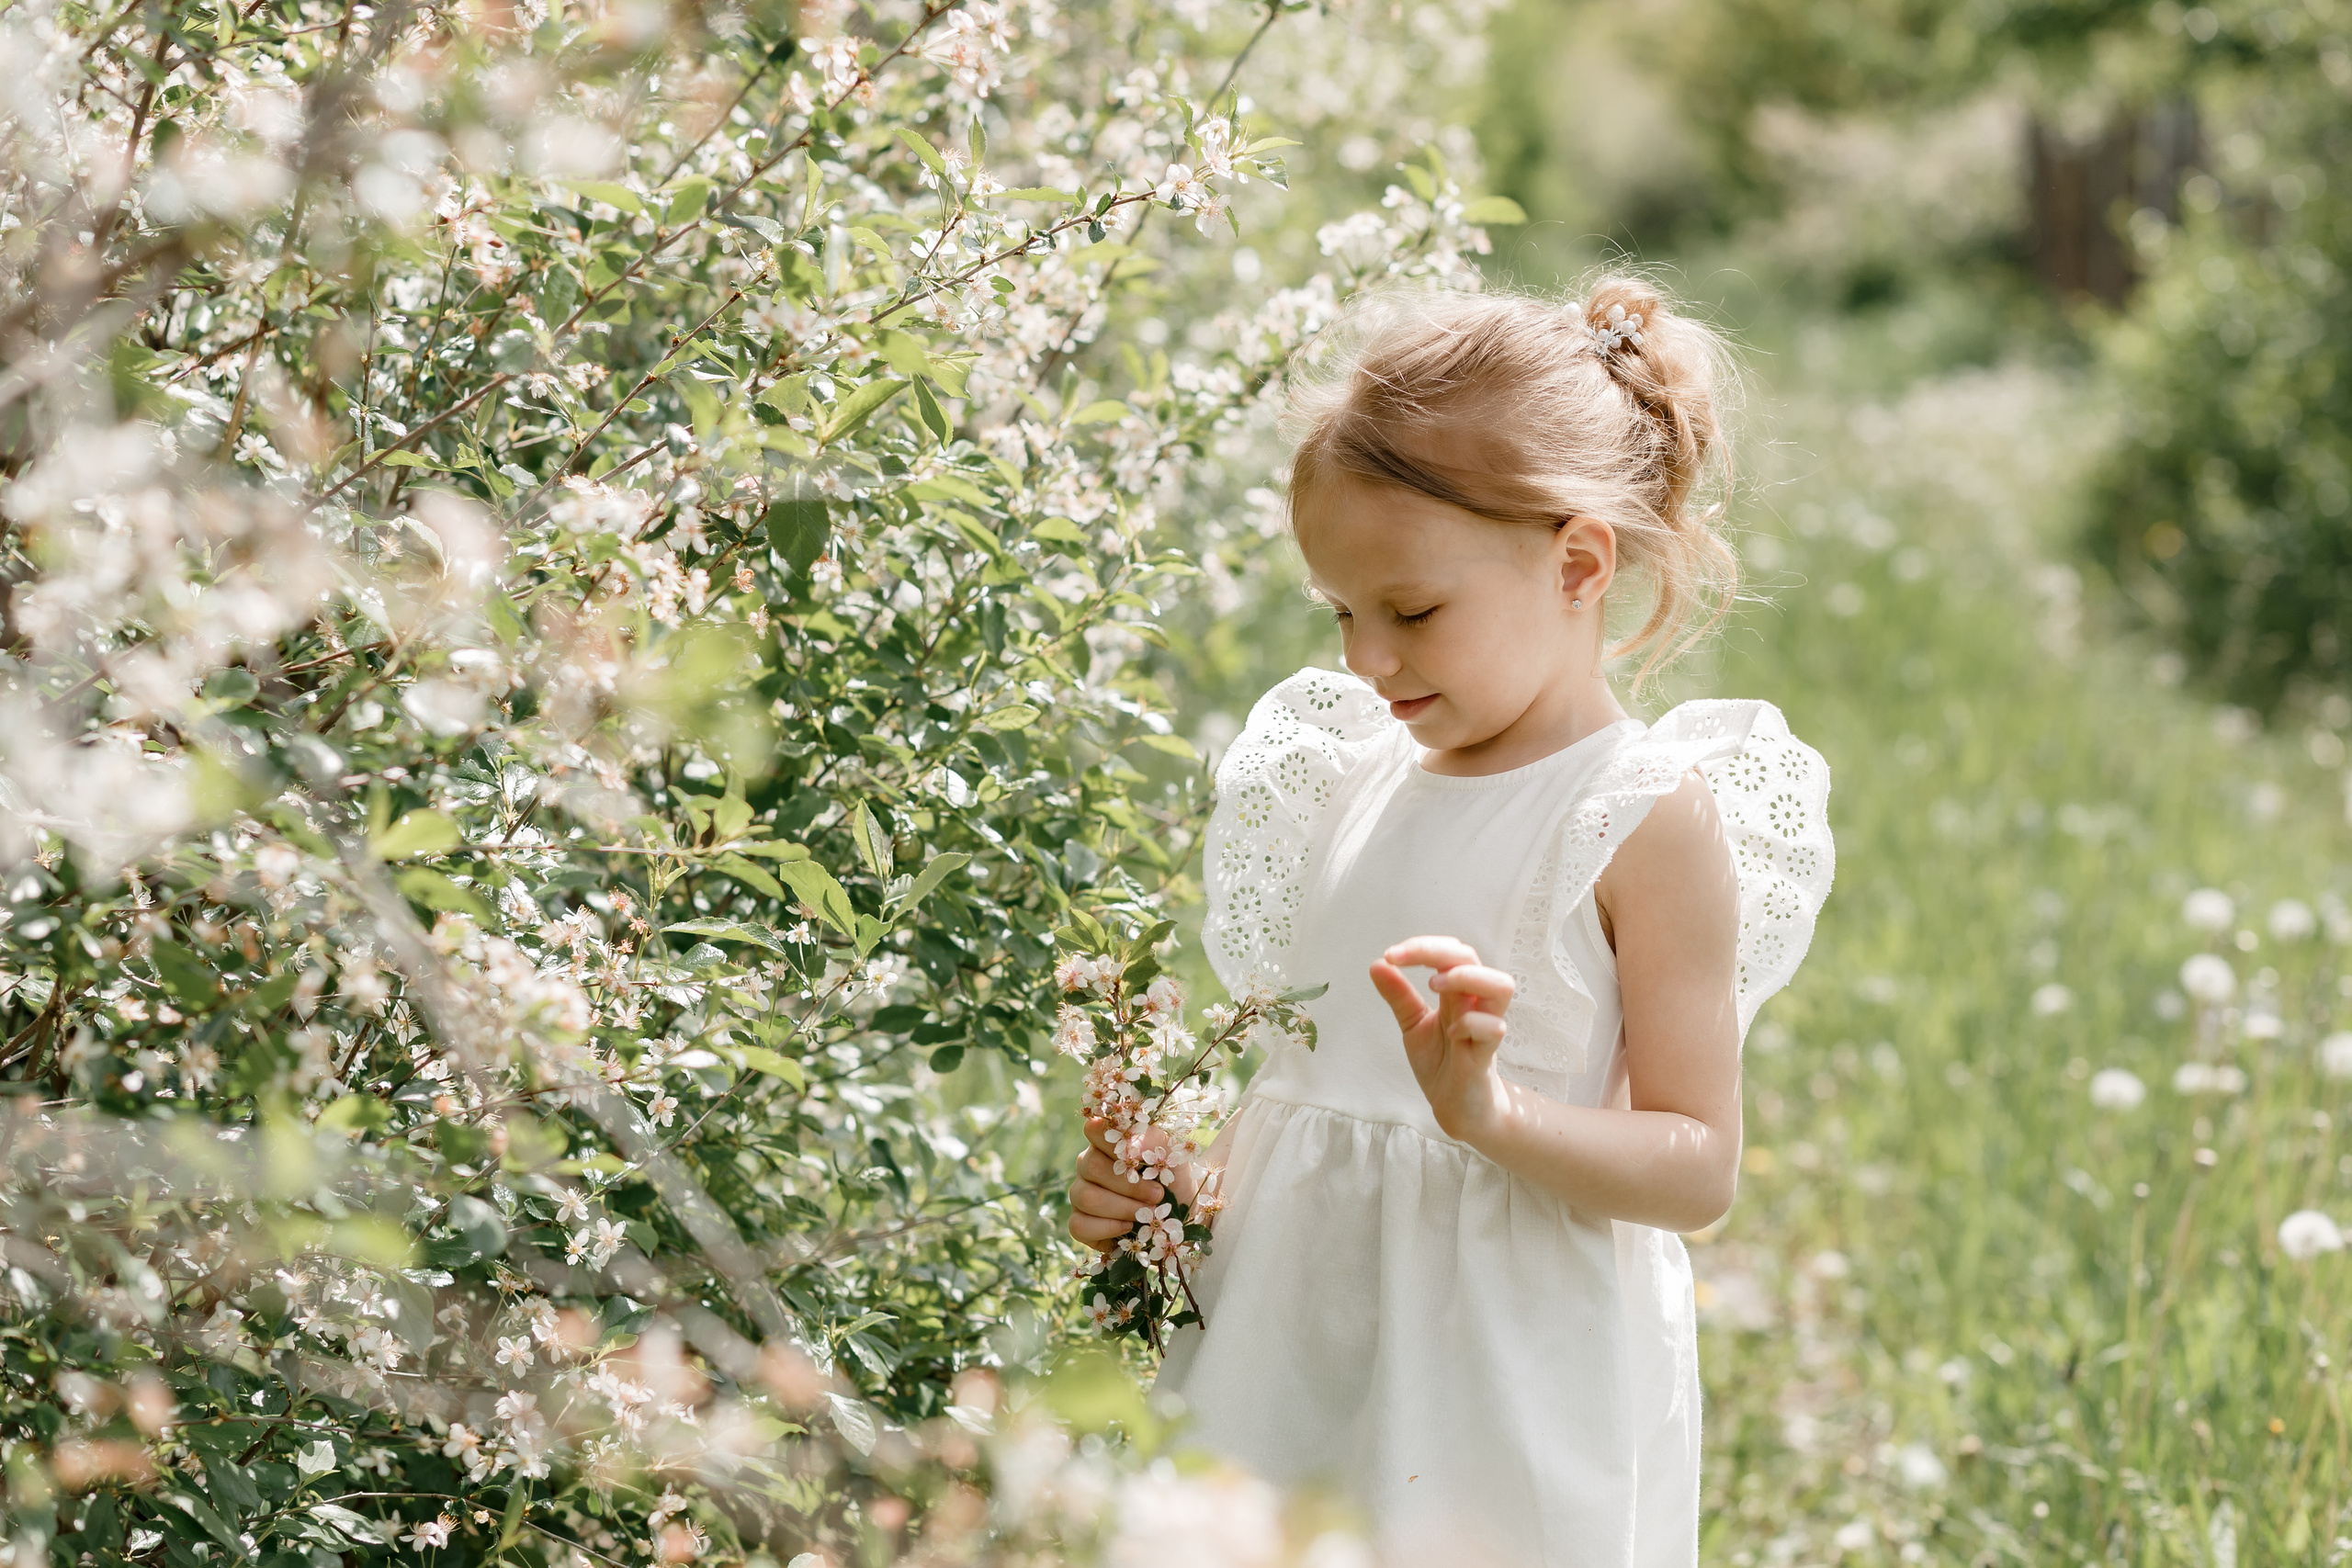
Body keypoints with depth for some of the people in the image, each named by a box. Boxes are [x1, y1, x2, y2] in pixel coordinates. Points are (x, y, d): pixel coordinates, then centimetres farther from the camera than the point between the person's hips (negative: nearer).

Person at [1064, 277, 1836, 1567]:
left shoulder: (1651, 817, -8)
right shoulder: (1358, 788, 12)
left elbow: (1697, 1169, -11)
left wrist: (1494, 1112, -26)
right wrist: (1179, 1180, 2)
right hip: (1295, 1349, 6)